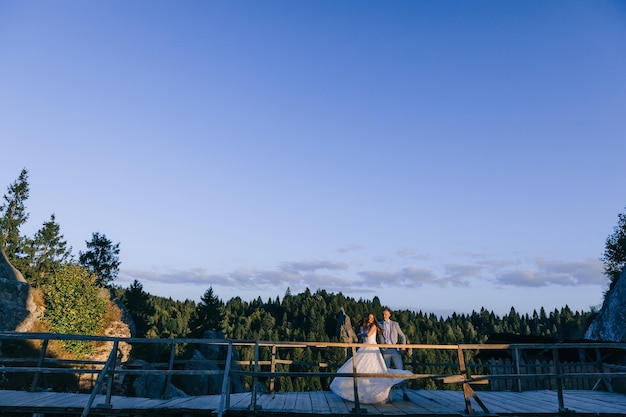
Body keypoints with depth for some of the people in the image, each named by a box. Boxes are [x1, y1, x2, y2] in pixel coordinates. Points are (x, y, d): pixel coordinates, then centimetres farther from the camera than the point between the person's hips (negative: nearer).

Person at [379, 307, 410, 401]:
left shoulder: (395, 324, 11)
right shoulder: (379, 324, 9)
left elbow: (402, 336, 11)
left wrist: (403, 346, -2)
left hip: (395, 350, 0)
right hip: (385, 350, 0)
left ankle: (404, 393, -1)